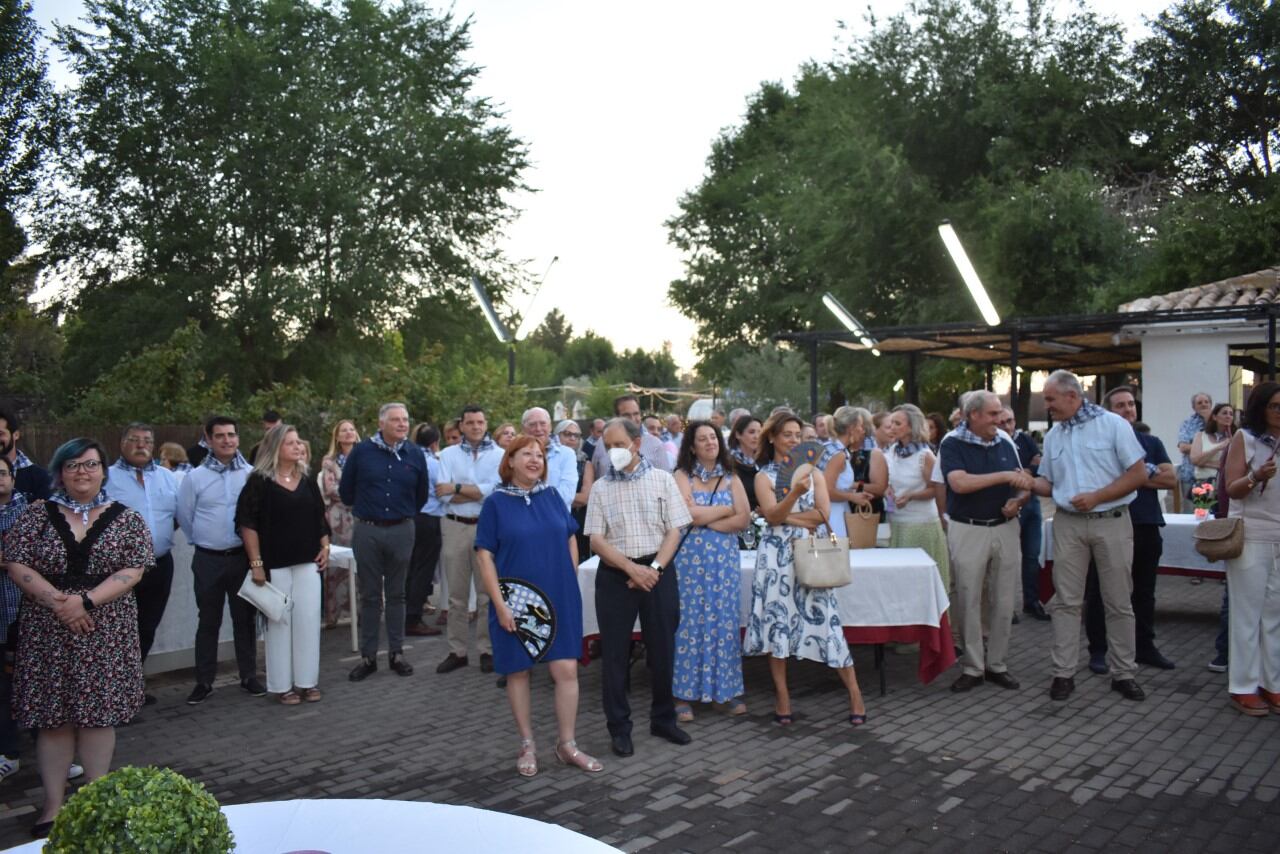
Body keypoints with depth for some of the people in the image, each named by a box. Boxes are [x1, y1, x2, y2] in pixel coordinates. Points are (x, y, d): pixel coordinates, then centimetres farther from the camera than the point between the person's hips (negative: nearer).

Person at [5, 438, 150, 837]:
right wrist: (57, 601, -16)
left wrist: (85, 601, -16)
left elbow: (132, 571, -5)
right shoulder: (36, 517, 4)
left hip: (106, 630, 0)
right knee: (52, 715, 4)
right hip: (48, 630, 1)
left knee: (98, 713, 3)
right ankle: (53, 805, 13)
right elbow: (17, 566, -2)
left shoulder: (126, 519, 2)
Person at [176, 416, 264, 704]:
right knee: (208, 621, 9)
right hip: (208, 560, 0)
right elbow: (184, 516, 7)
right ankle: (204, 681, 17)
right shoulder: (195, 477, -2)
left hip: (243, 557, 0)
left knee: (245, 618, 9)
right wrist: (203, 541, 10)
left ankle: (249, 676, 19)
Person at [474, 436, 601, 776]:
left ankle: (567, 744, 14)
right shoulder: (496, 502, -5)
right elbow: (485, 555, -7)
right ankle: (527, 745, 24)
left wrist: (572, 584, 6)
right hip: (517, 603, -2)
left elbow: (570, 540, 13)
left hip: (559, 599, 3)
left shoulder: (551, 496, 5)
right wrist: (499, 604, -13)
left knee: (567, 669, 0)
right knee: (518, 671, 8)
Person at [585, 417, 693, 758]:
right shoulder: (600, 488, 3)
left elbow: (674, 530, -1)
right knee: (615, 653, 3)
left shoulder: (662, 480, 2)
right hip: (615, 575, 0)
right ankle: (619, 728, 15)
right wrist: (632, 568, -14)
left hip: (658, 571, 0)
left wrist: (654, 569, -13)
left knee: (662, 649, 7)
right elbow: (596, 540, -2)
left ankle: (663, 719, 25)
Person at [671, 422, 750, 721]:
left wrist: (705, 519, -9)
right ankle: (685, 694, 7)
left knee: (725, 620, 6)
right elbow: (690, 515, -14)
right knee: (690, 620, 0)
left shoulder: (731, 478, 10)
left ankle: (728, 689, 17)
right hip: (690, 557, -3)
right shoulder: (683, 476, 0)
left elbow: (743, 519, -2)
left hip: (725, 558, 3)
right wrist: (727, 508, -3)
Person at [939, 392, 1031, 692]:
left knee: (1003, 603, 8)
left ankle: (997, 665, 20)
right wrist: (1004, 476, -22)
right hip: (968, 530, -4)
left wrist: (1019, 500, -9)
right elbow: (959, 483, -21)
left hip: (1006, 529, 4)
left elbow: (1025, 486, 14)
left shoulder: (1006, 443, 8)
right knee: (969, 603, 3)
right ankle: (973, 668, 13)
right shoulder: (953, 443, -6)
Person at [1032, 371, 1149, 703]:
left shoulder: (1113, 425, -4)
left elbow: (1139, 474, -8)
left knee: (1119, 602, 5)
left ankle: (1123, 673, 17)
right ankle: (1064, 673, 9)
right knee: (1066, 601, 3)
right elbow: (1048, 483, 15)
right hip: (1068, 523, 4)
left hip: (1111, 522, -3)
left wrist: (1096, 497, -16)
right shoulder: (1054, 436, 10)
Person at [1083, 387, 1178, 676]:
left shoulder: (1152, 442, 13)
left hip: (1147, 524, 5)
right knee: (1100, 590, 2)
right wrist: (1151, 475, -12)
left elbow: (1172, 479, 3)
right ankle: (1097, 650, 10)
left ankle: (1145, 647, 25)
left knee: (1144, 590, 13)